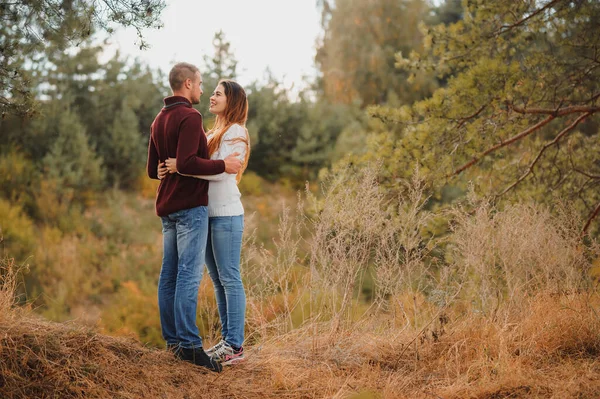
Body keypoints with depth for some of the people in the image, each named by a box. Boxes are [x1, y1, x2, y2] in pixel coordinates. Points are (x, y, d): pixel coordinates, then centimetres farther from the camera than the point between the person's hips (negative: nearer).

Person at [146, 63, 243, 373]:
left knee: (170, 274, 9)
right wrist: (222, 165, -13)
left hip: (167, 206, 9)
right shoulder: (189, 117, -11)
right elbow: (187, 163, -22)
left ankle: (172, 339, 13)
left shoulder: (159, 120, 17)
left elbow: (152, 169, 20)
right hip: (190, 205, -9)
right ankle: (188, 344, -14)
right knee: (189, 274, -11)